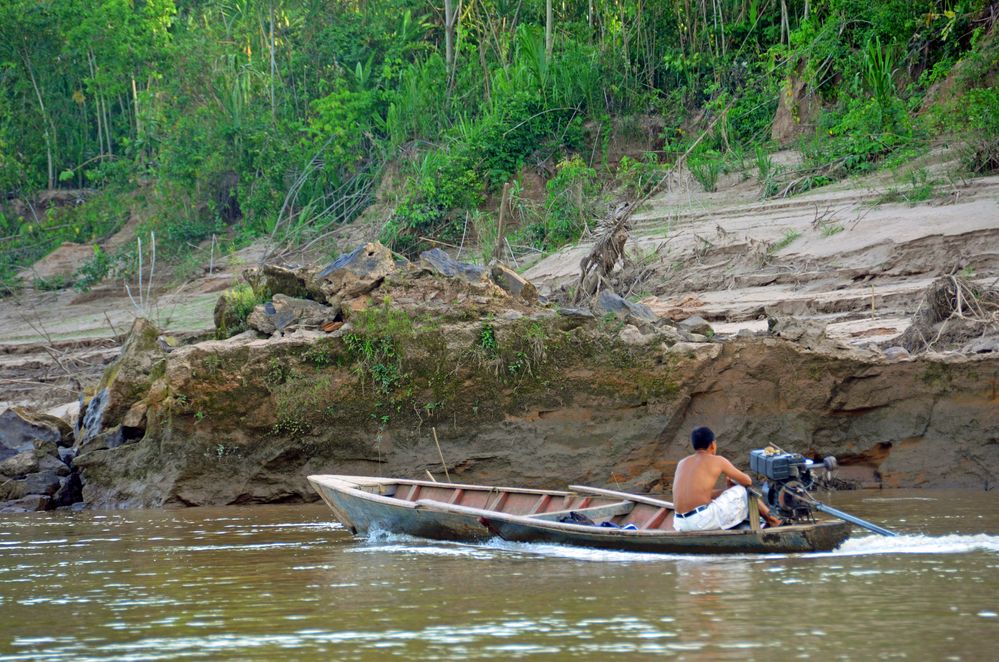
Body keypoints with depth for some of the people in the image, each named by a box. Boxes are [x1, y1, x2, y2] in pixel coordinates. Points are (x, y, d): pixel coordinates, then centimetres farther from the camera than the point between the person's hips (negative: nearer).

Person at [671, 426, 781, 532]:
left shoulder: (682, 463, 17)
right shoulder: (717, 461, 1)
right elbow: (747, 481, 11)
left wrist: (729, 489, 29)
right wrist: (734, 484, 33)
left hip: (681, 524, 6)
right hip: (703, 520, -6)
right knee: (743, 491, 13)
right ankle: (771, 519, 30)